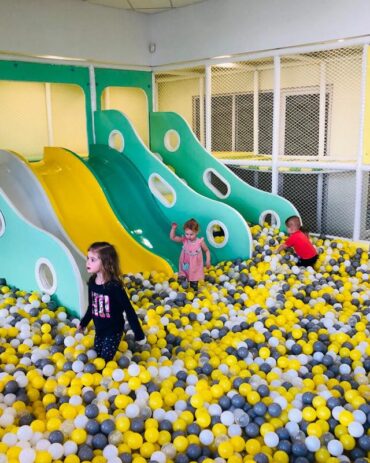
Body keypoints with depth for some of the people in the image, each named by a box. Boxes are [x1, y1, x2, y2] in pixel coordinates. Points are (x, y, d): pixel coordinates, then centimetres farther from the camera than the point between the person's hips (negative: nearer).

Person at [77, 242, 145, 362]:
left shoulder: (114, 286, -26)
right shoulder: (92, 282, -7)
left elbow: (129, 310, -21)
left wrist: (139, 334, -19)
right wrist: (83, 323, 22)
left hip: (113, 331, -6)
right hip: (99, 330, 6)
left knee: (105, 361, -2)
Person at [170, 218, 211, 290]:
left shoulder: (200, 242, -15)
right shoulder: (184, 240, -10)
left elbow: (207, 251, -1)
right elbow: (172, 237, -10)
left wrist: (208, 261, -8)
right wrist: (173, 229, -24)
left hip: (195, 268, -1)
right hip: (185, 267, 2)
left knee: (194, 285, 11)